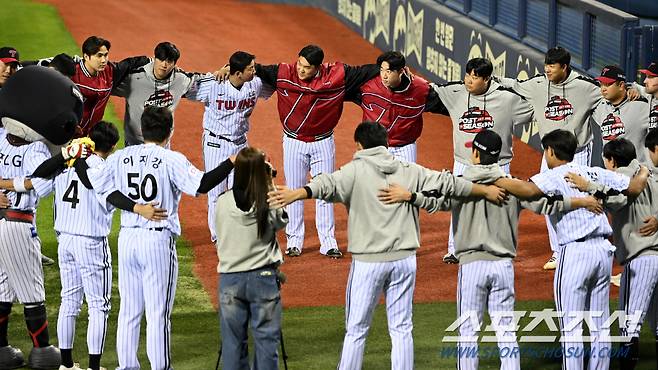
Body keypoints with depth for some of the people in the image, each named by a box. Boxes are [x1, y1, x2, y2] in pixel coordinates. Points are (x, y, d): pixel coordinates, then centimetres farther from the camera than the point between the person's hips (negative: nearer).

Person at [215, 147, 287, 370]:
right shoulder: (270, 203, -12)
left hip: (230, 278, 1)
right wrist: (270, 184, 8)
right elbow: (281, 221, 10)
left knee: (233, 340, 8)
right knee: (266, 339, 6)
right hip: (263, 277, -1)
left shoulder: (222, 202, -8)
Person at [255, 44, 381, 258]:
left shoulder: (336, 76, -15)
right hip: (293, 142, 0)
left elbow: (364, 72, -10)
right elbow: (258, 70, -7)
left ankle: (328, 242, 13)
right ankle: (294, 241, 18)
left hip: (323, 143, 0)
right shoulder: (284, 74, -14)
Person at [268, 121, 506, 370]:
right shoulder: (410, 172, 8)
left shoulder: (355, 171, -3)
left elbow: (328, 184, -22)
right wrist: (486, 191, 25)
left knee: (356, 331, 4)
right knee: (402, 329, 9)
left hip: (368, 262, -3)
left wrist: (296, 195, -37)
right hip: (404, 259, 3)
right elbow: (447, 183, 13)